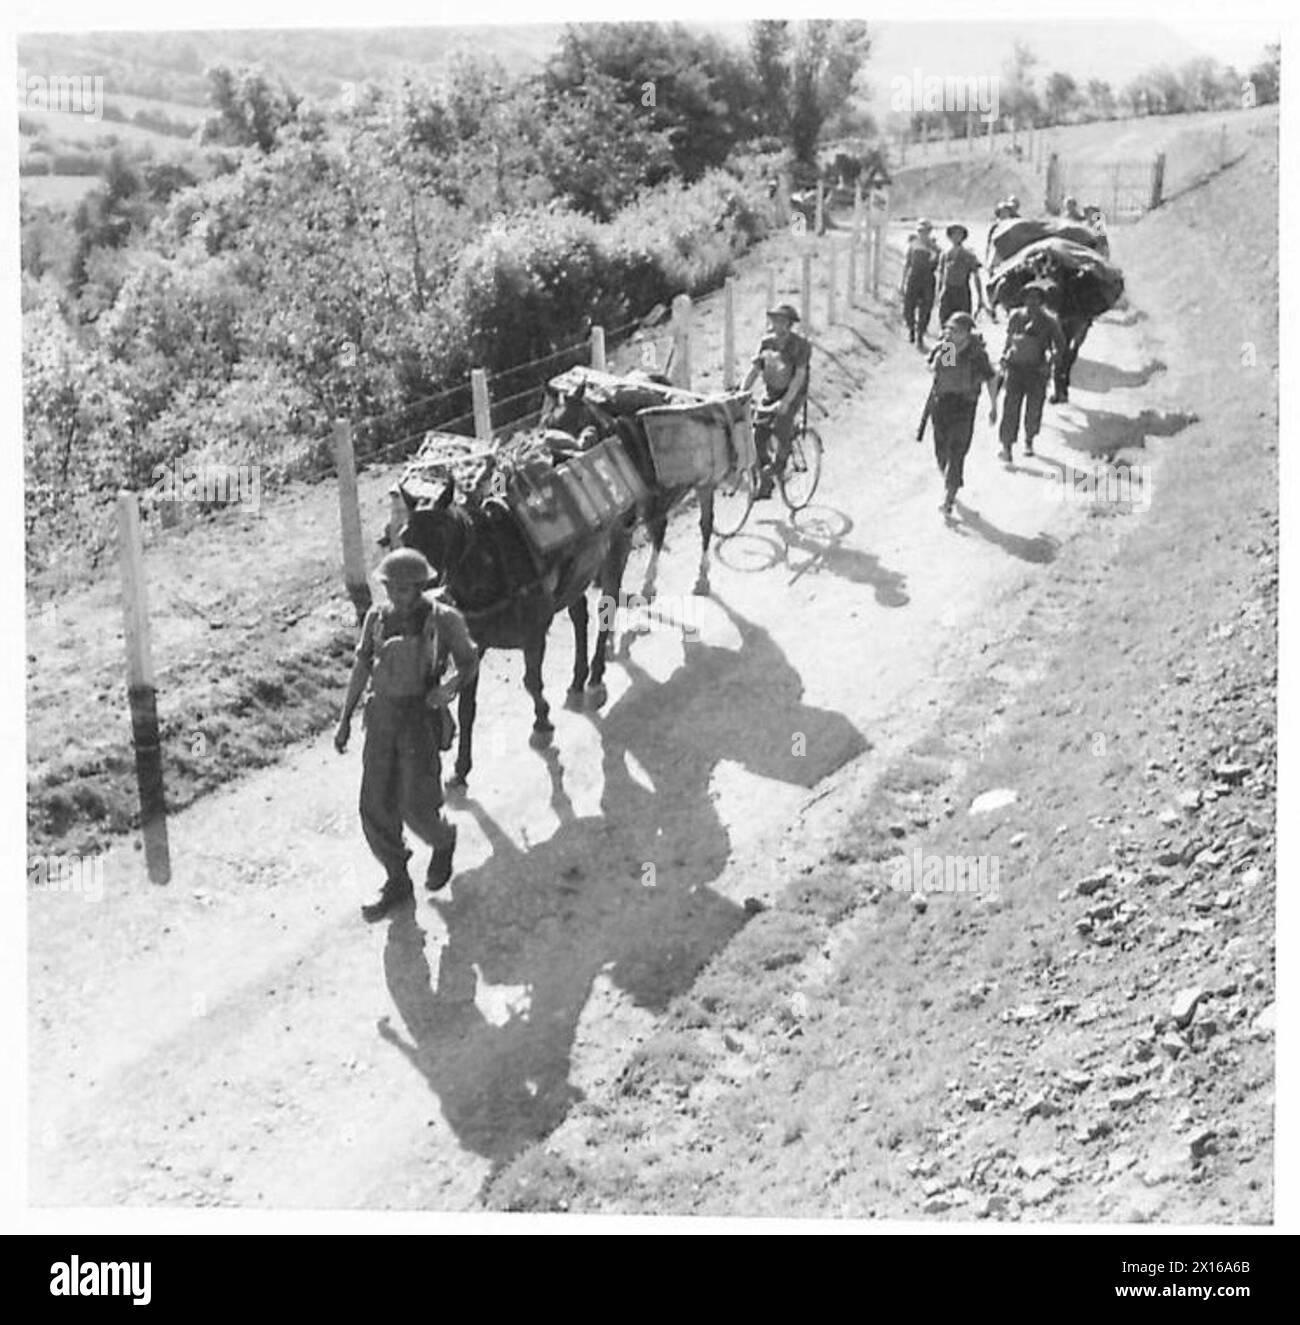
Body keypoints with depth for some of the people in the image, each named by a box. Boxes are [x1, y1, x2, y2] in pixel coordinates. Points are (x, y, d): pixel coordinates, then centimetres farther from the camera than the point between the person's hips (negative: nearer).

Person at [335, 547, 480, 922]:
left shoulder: (444, 619, -7)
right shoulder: (377, 617, 3)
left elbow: (469, 662, 3)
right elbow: (361, 667, 12)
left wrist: (453, 686, -20)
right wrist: (345, 719, 12)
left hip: (421, 718, -4)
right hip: (382, 718, 4)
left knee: (416, 807, -10)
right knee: (376, 808, 3)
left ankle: (443, 842, 26)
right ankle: (397, 882, 22)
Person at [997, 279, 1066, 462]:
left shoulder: (1049, 322, -4)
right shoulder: (1016, 317, 3)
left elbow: (1060, 346, 2)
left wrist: (1049, 363, -9)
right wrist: (1005, 356, 11)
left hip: (1037, 371, -1)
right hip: (1015, 367, 1)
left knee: (1034, 410, 9)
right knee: (1011, 407, -8)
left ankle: (1029, 441, 33)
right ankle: (1006, 446, -5)